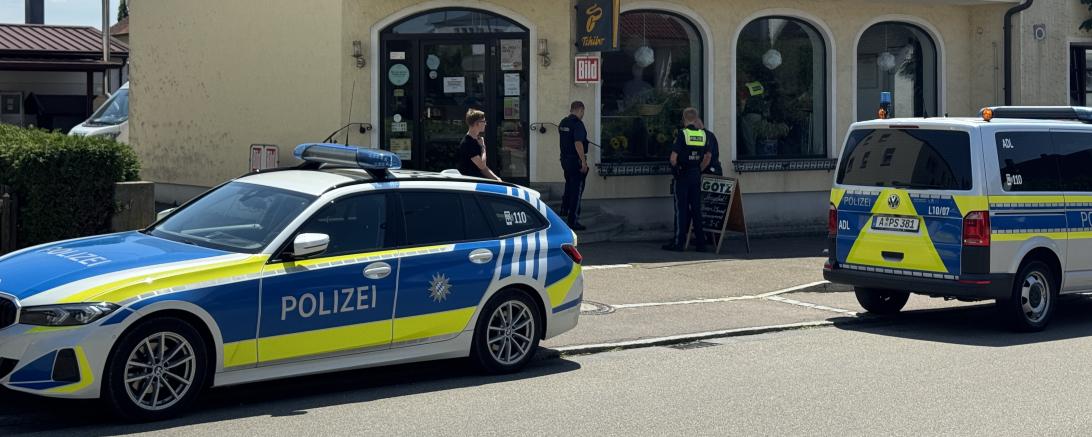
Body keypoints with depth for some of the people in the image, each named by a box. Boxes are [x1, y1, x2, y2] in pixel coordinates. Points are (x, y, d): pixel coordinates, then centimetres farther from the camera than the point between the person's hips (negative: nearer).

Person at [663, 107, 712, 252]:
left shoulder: (682, 134, -13)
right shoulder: (704, 135, 4)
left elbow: (673, 159, -16)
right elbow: (708, 157, 11)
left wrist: (676, 168, 2)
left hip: (682, 175, -5)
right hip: (696, 175, 5)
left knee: (681, 209, -1)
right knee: (696, 208, 10)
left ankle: (679, 242, -1)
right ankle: (700, 242, 12)